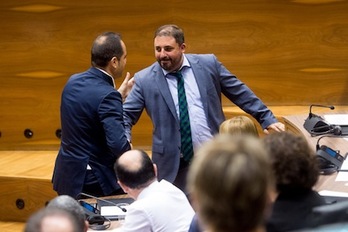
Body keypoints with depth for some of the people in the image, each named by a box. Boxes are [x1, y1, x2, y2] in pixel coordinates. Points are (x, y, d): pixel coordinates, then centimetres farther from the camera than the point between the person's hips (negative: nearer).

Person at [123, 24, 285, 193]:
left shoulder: (208, 64, 1)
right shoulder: (144, 79, -1)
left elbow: (240, 93, 7)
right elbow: (125, 116, 2)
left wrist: (267, 119, 5)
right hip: (174, 165, -1)